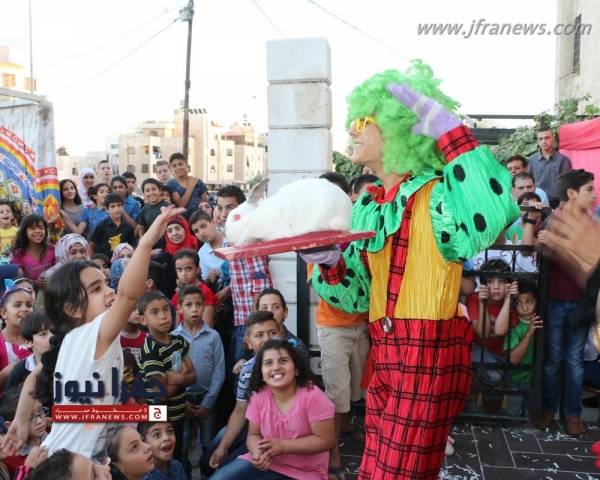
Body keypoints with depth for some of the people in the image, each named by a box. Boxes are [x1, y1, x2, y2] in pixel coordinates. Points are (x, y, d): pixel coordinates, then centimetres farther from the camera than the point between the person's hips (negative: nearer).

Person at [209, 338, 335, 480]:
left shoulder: (312, 396, -18)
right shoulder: (258, 396, -5)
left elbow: (326, 440, -16)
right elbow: (254, 435, 5)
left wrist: (282, 446, -21)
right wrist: (258, 453, -18)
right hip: (266, 463, 4)